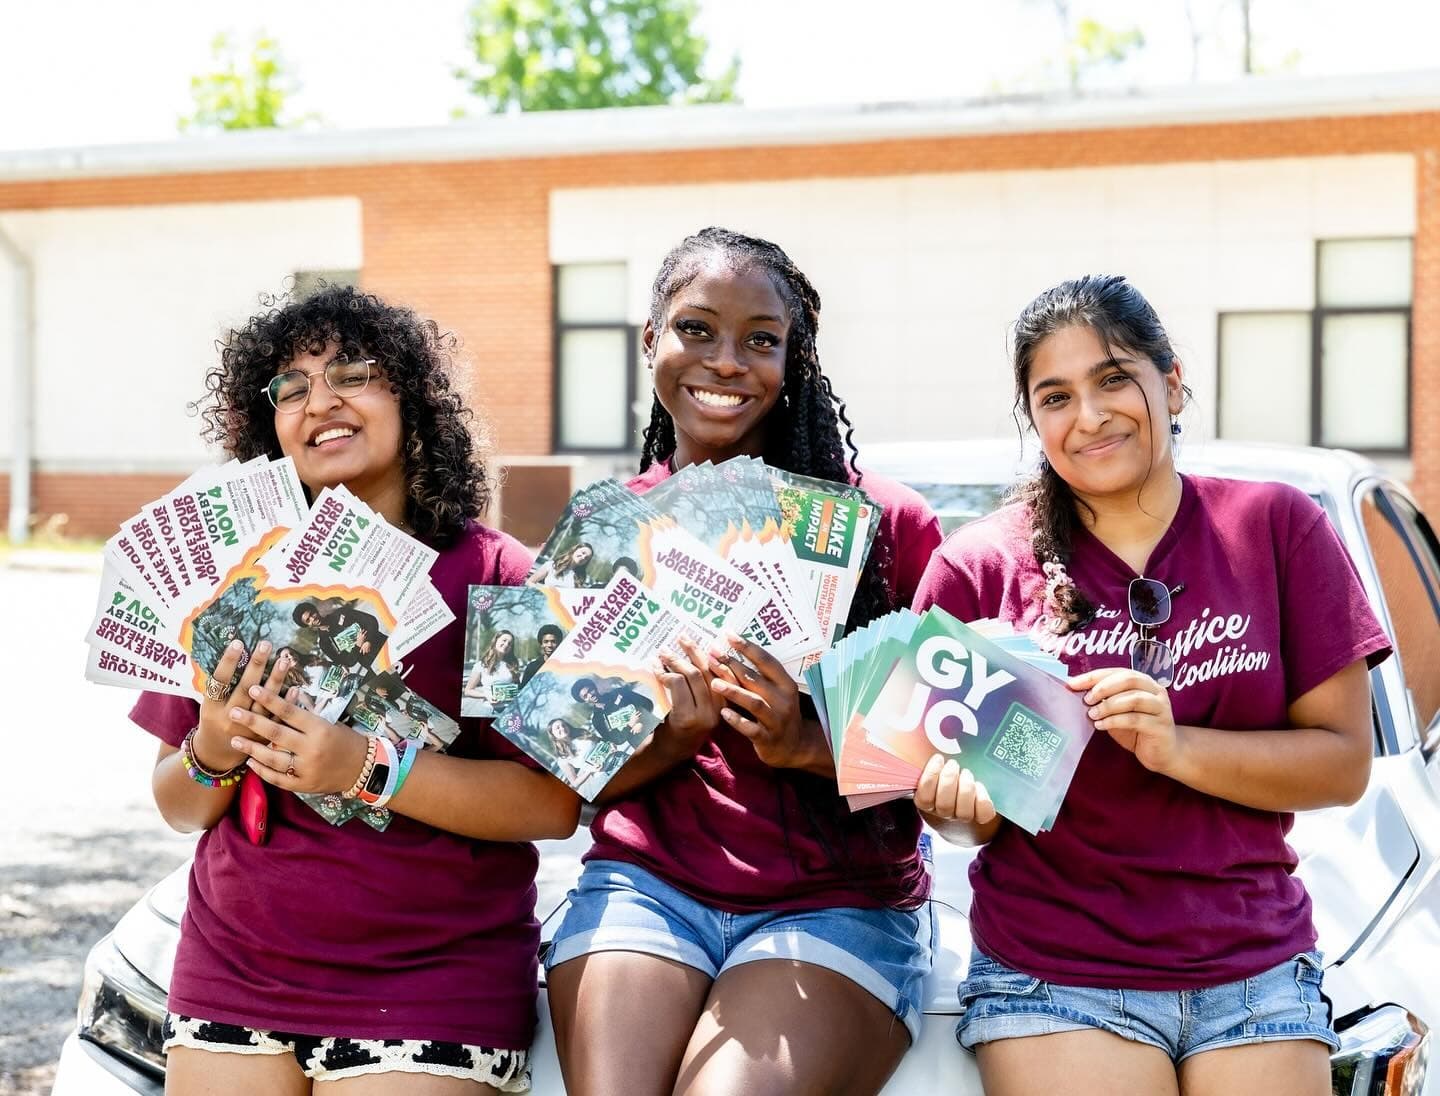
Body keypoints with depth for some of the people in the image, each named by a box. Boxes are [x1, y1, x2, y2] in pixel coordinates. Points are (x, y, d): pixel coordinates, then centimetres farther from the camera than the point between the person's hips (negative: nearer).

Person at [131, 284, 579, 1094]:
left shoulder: (491, 573, -6)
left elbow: (556, 803, -13)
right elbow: (179, 806, 10)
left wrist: (369, 768, -22)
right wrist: (212, 755, -12)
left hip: (432, 990, -4)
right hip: (231, 978, 4)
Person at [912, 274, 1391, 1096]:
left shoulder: (1277, 528, 1)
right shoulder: (980, 566, -1)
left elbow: (1345, 763, -2)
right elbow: (962, 800, 4)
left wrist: (1177, 747, -16)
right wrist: (962, 802, -19)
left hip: (1256, 969, 1)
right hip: (1052, 979, -1)